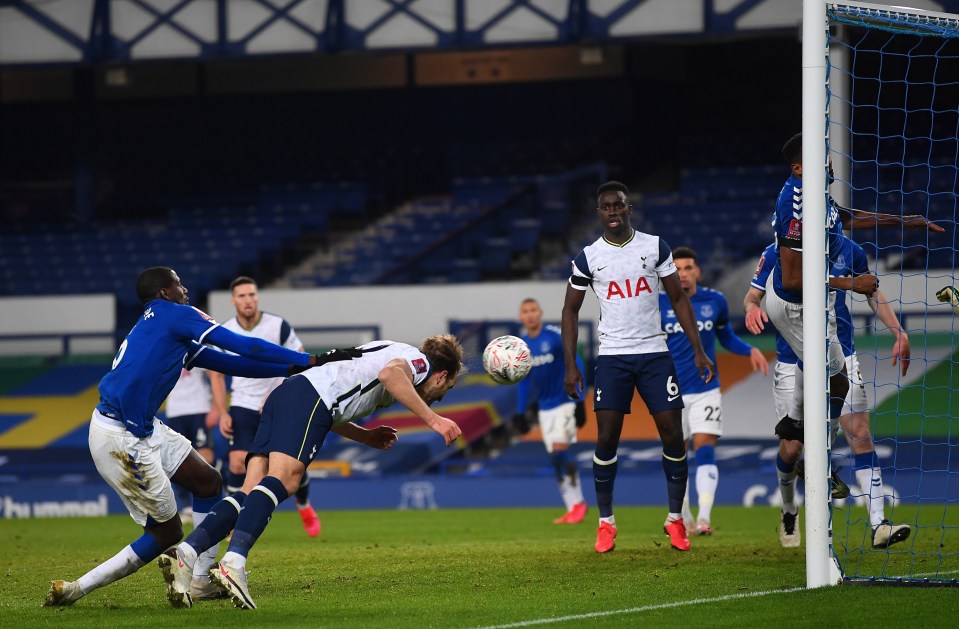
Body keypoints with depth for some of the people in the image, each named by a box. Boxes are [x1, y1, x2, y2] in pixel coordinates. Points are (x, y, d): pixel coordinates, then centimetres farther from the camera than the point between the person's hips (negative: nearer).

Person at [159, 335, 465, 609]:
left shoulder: (392, 350, 37)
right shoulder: (419, 360, 12)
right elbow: (390, 373, -16)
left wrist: (367, 437, 45)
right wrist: (433, 419, -14)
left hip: (283, 393, 8)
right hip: (311, 396, -8)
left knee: (252, 492, -5)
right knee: (282, 479, -24)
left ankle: (185, 556, -22)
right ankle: (233, 561, -45)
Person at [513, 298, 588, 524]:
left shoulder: (555, 336, -11)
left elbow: (576, 365, -11)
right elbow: (523, 380, 17)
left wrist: (579, 401, -15)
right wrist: (520, 412, 13)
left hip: (564, 402, -6)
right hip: (544, 408, 6)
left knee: (560, 452, -18)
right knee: (556, 459, 2)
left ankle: (577, 503, -10)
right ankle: (574, 506, 8)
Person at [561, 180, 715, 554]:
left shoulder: (655, 247, 3)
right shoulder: (588, 258, 2)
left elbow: (678, 299, 7)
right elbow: (570, 310, 9)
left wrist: (698, 350, 0)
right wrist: (570, 366, 2)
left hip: (655, 354, 1)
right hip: (612, 357, -1)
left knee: (673, 435, -4)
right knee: (607, 439, -6)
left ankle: (675, 519, 9)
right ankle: (605, 523, 5)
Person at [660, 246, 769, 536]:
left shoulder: (715, 301, 2)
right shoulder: (658, 304, -4)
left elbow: (727, 338, 17)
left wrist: (750, 350, 0)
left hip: (706, 390, 0)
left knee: (705, 450, -14)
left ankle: (704, 518, -22)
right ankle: (684, 520, 21)